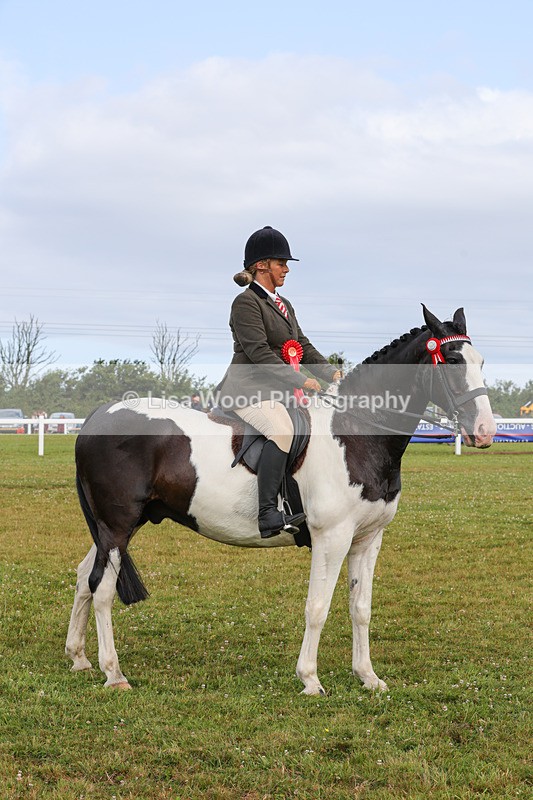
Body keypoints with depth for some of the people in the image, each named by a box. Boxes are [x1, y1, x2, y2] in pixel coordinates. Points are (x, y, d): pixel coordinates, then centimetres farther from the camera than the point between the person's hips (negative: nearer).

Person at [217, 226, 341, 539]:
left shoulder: (283, 305, 22)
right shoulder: (246, 302, -7)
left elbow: (303, 346, 20)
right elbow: (259, 352, -17)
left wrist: (330, 372, 1)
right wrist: (301, 380, -21)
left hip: (278, 390, 10)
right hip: (248, 388, -10)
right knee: (282, 430, -34)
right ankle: (268, 514, -39)